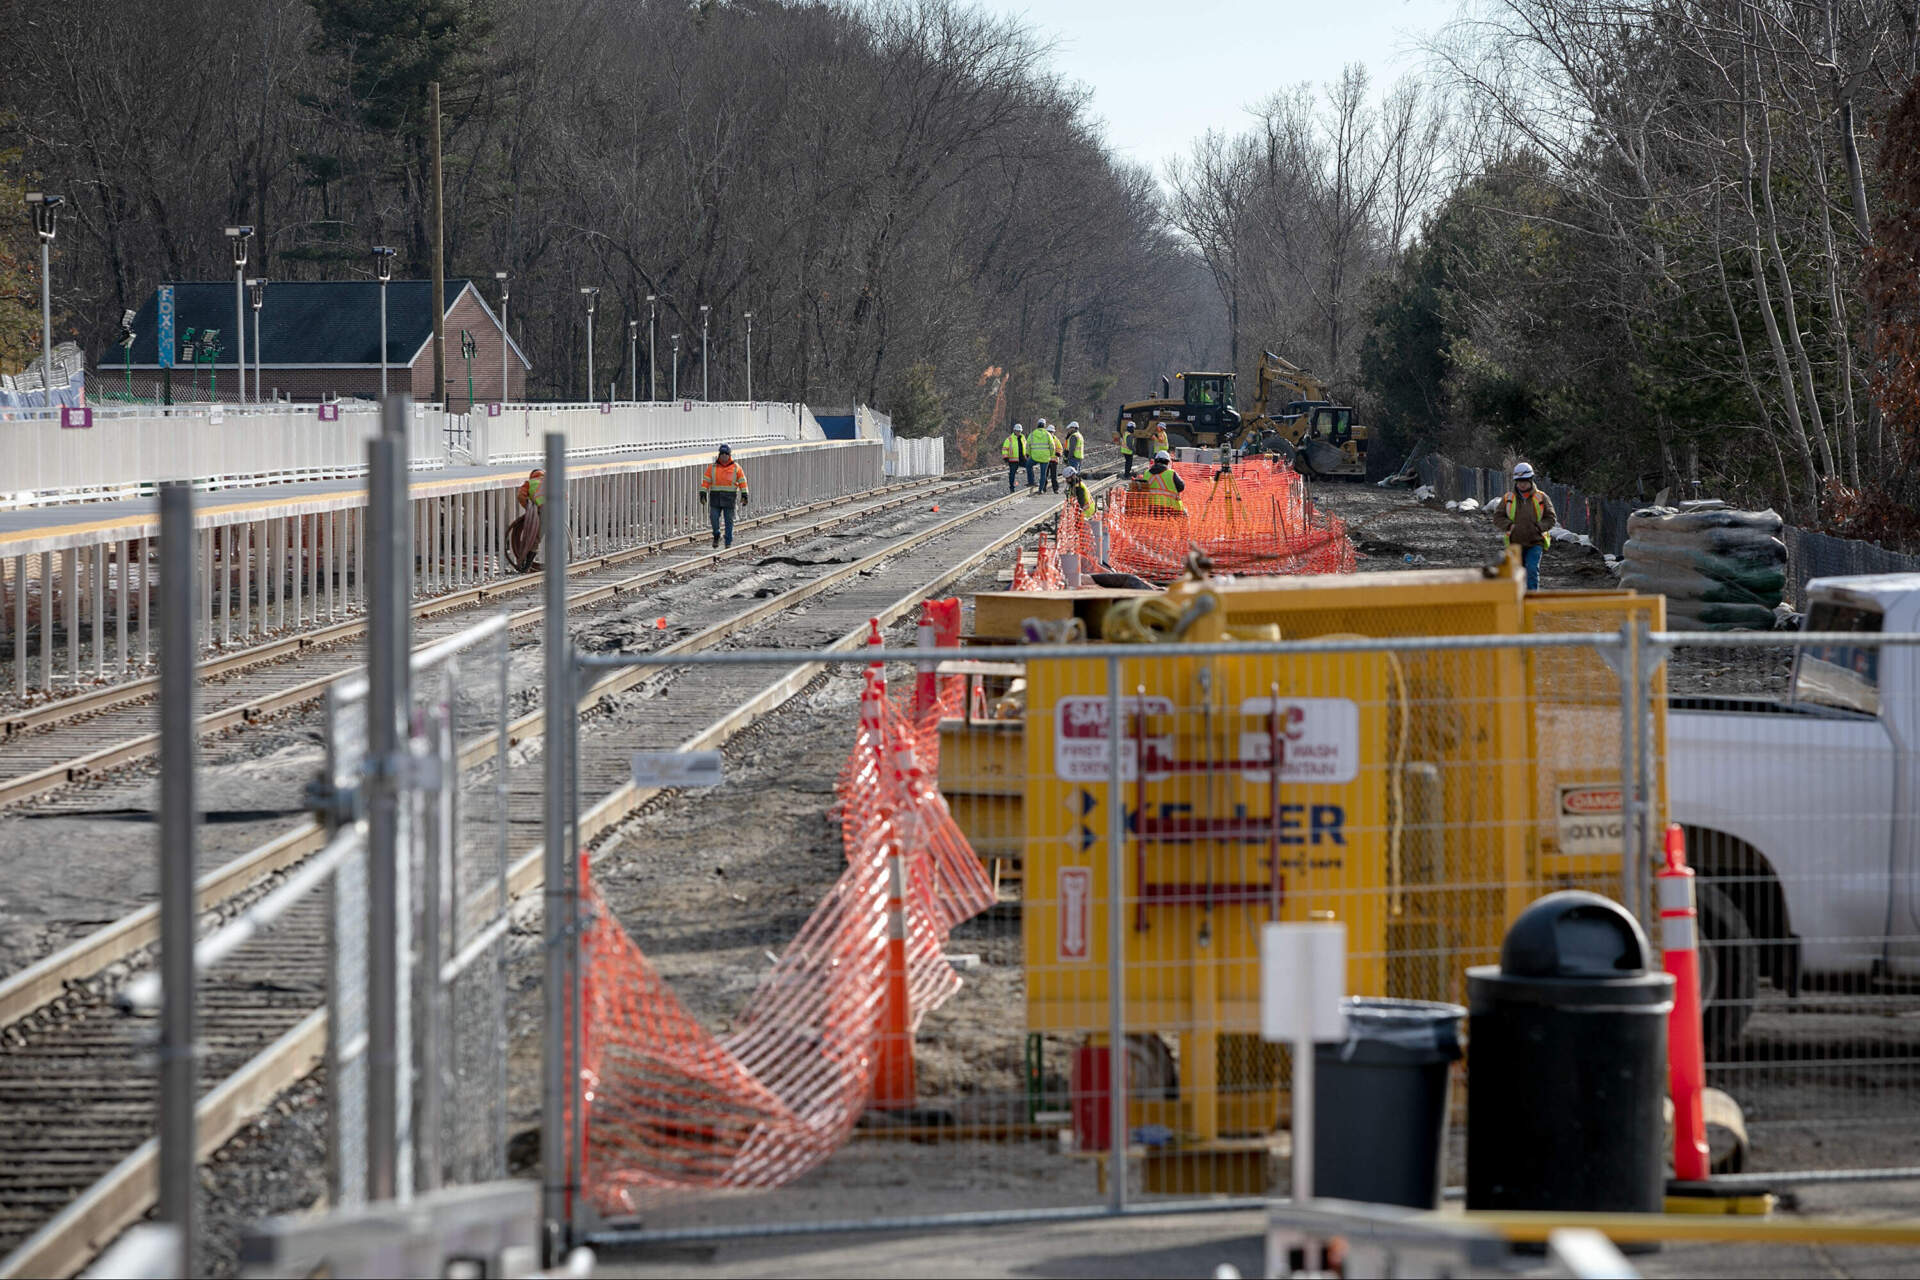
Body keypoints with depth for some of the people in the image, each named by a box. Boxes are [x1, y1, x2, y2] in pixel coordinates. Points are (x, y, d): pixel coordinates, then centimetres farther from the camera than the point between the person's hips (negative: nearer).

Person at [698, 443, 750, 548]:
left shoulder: (736, 468, 2)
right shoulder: (712, 467, 4)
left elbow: (742, 481, 1)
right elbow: (706, 481, 1)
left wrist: (744, 496, -6)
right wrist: (703, 493, -9)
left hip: (729, 498, -1)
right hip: (715, 496, 1)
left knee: (729, 520, 0)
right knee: (714, 517, -8)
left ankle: (729, 542, 8)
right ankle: (716, 535, 18)